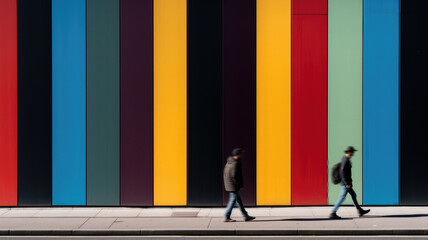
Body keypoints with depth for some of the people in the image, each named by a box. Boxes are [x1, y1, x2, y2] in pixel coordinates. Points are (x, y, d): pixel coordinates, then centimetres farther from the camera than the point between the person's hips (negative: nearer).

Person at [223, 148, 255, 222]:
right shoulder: (236, 163, -19)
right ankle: (227, 217, 3)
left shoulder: (229, 162, 11)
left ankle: (245, 216, 20)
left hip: (228, 184, 10)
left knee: (238, 199, 14)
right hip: (233, 185, -10)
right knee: (233, 200, -2)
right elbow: (234, 175, -26)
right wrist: (240, 184, -15)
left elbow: (225, 173, 16)